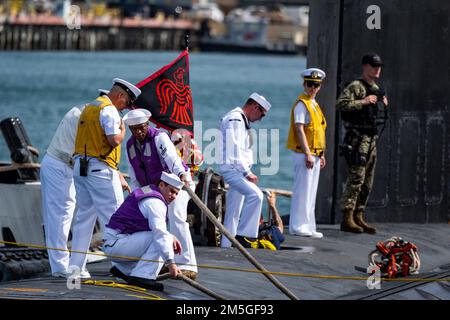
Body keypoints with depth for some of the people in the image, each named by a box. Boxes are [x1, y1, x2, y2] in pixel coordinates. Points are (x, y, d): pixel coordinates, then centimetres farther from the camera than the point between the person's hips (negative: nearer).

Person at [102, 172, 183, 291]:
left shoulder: (148, 192, 17)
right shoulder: (154, 202, -15)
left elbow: (156, 228, 25)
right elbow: (159, 233, -27)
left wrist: (171, 237, 5)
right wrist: (171, 262, -32)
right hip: (115, 244, -10)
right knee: (159, 239, -18)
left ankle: (122, 269, 19)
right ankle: (142, 276, -23)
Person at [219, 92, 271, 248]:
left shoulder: (241, 120, 23)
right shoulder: (235, 120, -11)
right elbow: (234, 149, -19)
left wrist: (246, 171, 17)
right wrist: (247, 172, -20)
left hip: (238, 170, 11)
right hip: (231, 167, -11)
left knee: (234, 212, 11)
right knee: (255, 195, -26)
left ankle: (227, 244, 14)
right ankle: (243, 234, -25)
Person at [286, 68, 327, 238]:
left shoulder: (314, 104, 17)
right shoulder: (301, 104, -11)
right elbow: (299, 130, -18)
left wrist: (321, 154, 21)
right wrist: (307, 154, -22)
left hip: (314, 154, 9)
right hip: (303, 154, -9)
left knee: (311, 192, 11)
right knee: (302, 190, -8)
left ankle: (307, 226, 15)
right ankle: (298, 226, -5)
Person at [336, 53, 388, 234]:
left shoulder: (377, 89, 17)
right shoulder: (356, 86, -10)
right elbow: (341, 104, -23)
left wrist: (384, 104, 10)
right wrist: (363, 102, -23)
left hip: (372, 138, 9)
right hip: (357, 138, -9)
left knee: (367, 183, 10)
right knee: (356, 178, -12)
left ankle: (358, 218, 15)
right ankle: (347, 220, -12)